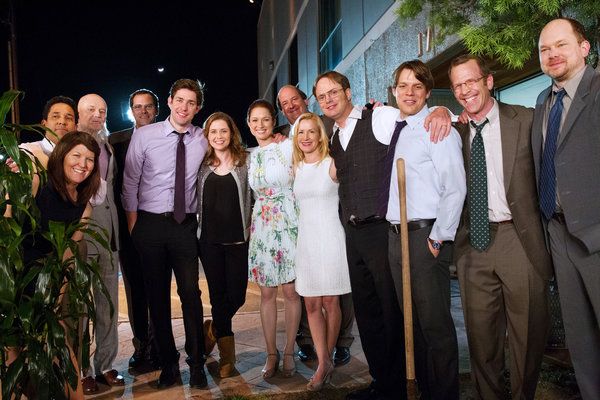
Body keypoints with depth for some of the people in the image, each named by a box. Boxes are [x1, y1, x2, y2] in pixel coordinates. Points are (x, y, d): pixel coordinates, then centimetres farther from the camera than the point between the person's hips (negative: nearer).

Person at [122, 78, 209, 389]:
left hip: (186, 225, 0)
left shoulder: (203, 141, 1)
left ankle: (196, 364, 15)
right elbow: (130, 181, 1)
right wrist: (132, 222, 0)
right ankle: (168, 363, 24)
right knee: (157, 296, 9)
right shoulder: (144, 135, -2)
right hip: (150, 223, 0)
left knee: (191, 295, -1)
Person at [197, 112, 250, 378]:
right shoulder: (202, 165, 7)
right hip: (209, 241, 2)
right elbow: (196, 201, 13)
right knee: (217, 295, 7)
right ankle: (227, 354, 23)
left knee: (236, 296, -1)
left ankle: (212, 330, 30)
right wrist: (197, 228, 6)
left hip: (238, 240, -2)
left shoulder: (245, 161, 0)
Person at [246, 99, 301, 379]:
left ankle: (289, 352, 17)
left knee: (291, 291, 1)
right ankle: (271, 354, 19)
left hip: (288, 224, -4)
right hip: (262, 227, 4)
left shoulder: (288, 146, -4)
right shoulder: (251, 156, 12)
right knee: (267, 293, 7)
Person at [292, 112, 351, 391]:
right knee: (311, 304, 5)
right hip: (305, 239, 4)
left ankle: (328, 358, 24)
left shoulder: (333, 164, -6)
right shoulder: (295, 168, 8)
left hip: (330, 239, -4)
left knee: (330, 302, 6)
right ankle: (323, 363, 17)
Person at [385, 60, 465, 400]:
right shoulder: (394, 129, 14)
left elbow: (456, 187, -15)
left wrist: (439, 237, -15)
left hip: (426, 235, -8)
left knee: (435, 323, -2)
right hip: (396, 233, 8)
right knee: (412, 321, 16)